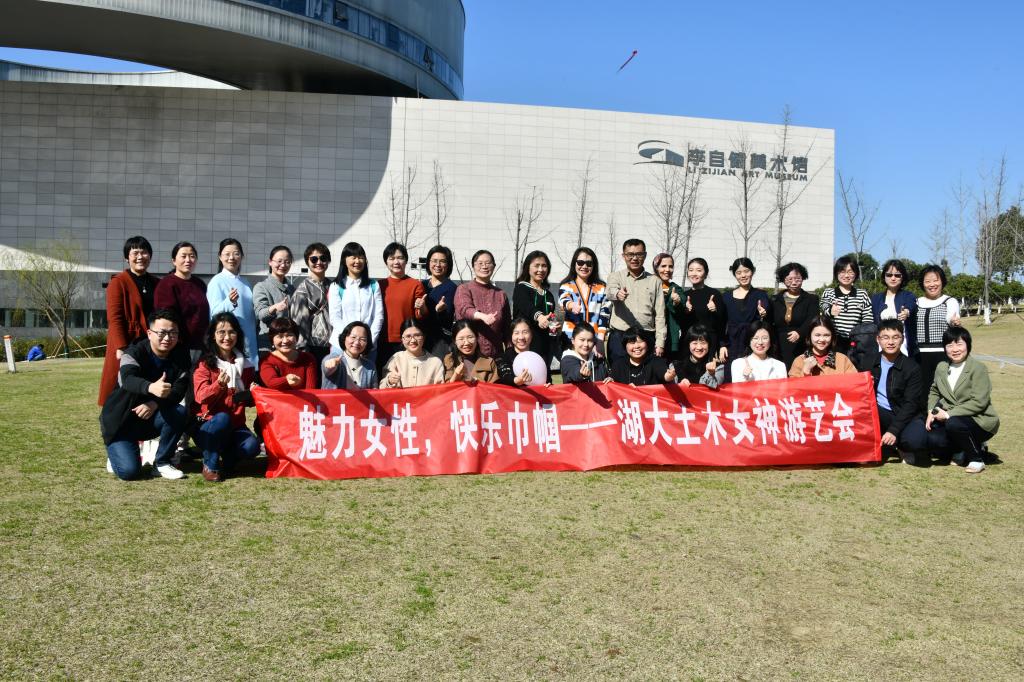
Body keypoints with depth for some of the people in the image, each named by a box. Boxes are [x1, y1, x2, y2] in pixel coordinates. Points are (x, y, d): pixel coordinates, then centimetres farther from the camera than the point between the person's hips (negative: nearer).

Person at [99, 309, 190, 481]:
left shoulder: (180, 356, -6)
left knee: (179, 412, -27)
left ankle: (162, 463, -8)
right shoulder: (134, 353, -19)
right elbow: (128, 379, -41)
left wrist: (155, 403, -35)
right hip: (120, 421, -4)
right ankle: (116, 455, 16)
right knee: (128, 471, -22)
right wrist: (151, 387, -63)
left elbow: (179, 389, -16)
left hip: (151, 418, 4)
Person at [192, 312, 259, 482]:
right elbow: (200, 397, -15)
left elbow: (250, 401, 18)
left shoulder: (245, 365, 10)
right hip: (208, 426, -2)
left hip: (235, 426, 3)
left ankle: (228, 455, 7)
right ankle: (210, 465, -14)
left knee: (252, 447, -28)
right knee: (222, 418, -37)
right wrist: (219, 385, -33)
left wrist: (251, 394, -6)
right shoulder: (204, 364, -1)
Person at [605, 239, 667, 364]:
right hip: (619, 337, -1)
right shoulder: (616, 277, 6)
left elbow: (660, 315, 9)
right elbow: (611, 291, -18)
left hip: (646, 338, 1)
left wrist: (660, 343, 1)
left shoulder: (654, 281, 10)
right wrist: (618, 293, -42)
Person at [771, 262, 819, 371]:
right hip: (780, 350, 2)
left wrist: (800, 332, -24)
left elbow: (812, 321, -6)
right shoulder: (775, 300, 15)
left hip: (802, 350, -2)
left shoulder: (811, 299, 8)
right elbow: (770, 324, 14)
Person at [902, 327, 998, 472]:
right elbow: (934, 392, 18)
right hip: (947, 419, 5)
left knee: (954, 424, -36)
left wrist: (949, 414, -22)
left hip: (978, 421, -5)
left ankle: (977, 458, -10)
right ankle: (961, 451, 9)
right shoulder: (941, 367, 8)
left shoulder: (978, 369, -11)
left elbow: (979, 402, -19)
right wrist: (932, 411, -3)